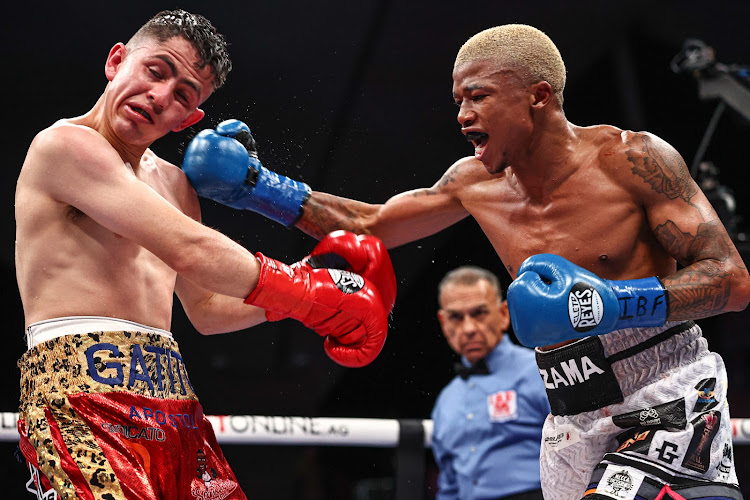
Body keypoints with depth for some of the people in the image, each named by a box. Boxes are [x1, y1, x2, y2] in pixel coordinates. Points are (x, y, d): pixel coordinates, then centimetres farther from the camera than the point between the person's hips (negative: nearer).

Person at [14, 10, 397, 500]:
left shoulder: (172, 184, 23)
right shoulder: (66, 143, -6)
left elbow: (206, 310, 25)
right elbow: (188, 250, -14)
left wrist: (307, 275, 13)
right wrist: (307, 291, -7)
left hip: (168, 396, 9)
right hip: (82, 391, -8)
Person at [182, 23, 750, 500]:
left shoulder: (633, 159, -12)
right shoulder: (476, 182, 5)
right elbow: (367, 225, 16)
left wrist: (611, 304, -26)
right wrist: (251, 187, 6)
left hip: (672, 397, -6)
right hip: (574, 423, 6)